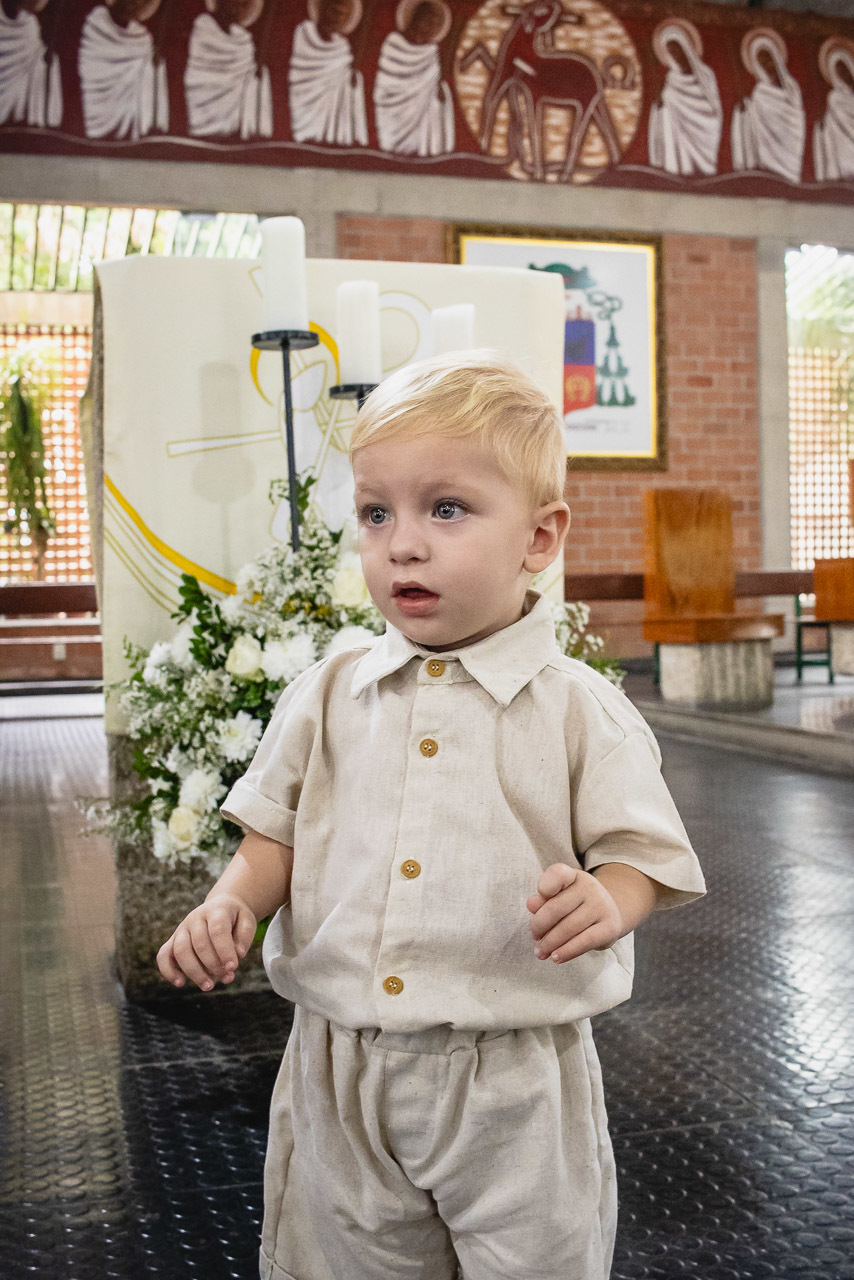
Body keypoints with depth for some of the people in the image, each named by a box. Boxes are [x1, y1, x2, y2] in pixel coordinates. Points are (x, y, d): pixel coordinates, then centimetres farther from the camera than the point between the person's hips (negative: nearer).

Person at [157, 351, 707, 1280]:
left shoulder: (579, 709, -7)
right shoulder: (327, 695, 3)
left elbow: (640, 854, -4)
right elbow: (276, 831, 11)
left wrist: (604, 903, -25)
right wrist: (233, 901, -8)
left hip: (512, 1078, -3)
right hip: (340, 1070, 3)